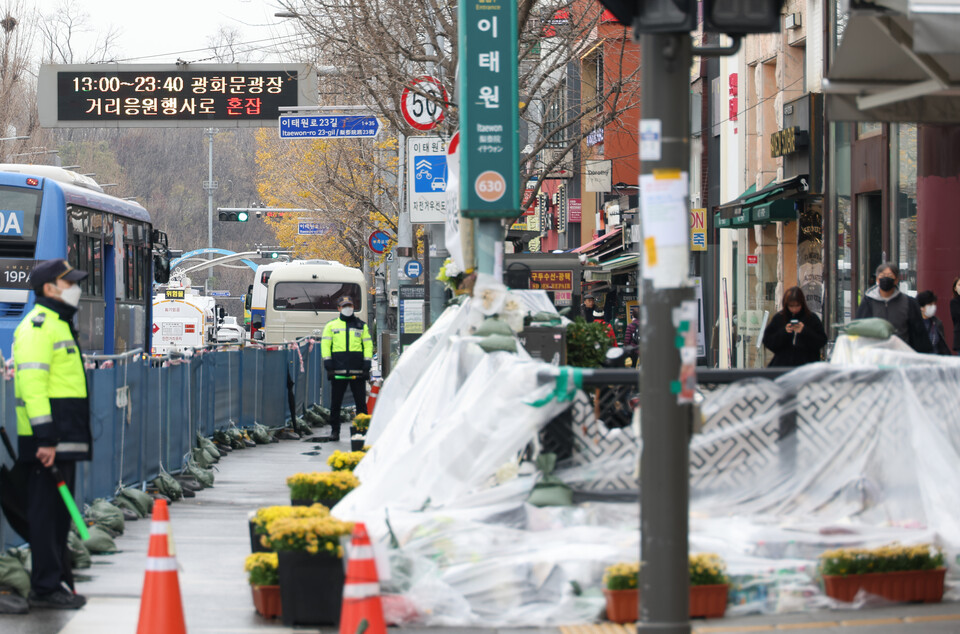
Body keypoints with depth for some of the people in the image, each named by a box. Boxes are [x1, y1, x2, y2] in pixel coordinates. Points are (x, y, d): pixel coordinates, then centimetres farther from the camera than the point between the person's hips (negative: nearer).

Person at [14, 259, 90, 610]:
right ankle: (45, 588, -6)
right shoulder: (37, 325, -12)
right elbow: (31, 382, -21)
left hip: (65, 437, 10)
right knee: (46, 511, -8)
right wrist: (45, 438, -25)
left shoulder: (60, 324, 21)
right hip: (47, 437, -10)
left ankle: (59, 582, 19)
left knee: (59, 513, 13)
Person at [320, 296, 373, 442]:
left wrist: (367, 361, 0)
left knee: (361, 401, 0)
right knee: (336, 402, 3)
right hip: (338, 369, 0)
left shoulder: (361, 325, 14)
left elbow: (368, 344, 11)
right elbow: (325, 344, 7)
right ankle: (334, 431, 8)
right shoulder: (331, 326, 12)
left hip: (357, 370, 0)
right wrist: (327, 360, -5)